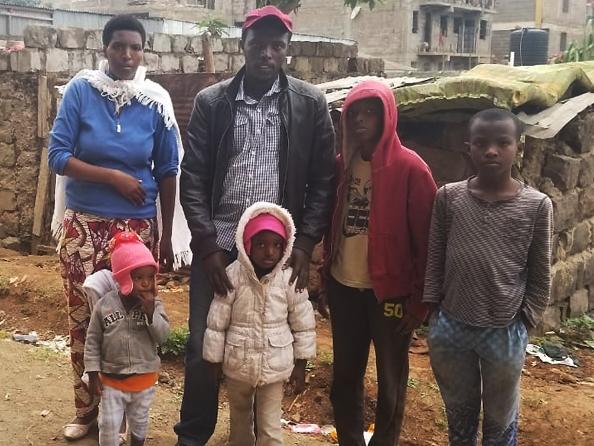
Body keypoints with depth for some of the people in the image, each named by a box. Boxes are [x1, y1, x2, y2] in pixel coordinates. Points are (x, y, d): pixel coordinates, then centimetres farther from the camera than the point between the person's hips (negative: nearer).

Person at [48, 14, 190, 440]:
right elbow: (58, 156, -8)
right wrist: (114, 176, -16)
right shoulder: (80, 91, -5)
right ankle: (86, 409, 25)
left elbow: (168, 172, 3)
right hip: (84, 224, 0)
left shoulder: (156, 101, -2)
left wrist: (167, 236, 4)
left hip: (137, 227, 0)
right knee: (83, 318, 7)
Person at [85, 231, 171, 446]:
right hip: (111, 378, -1)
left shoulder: (154, 305, -9)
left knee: (139, 421, 20)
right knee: (109, 425, 5)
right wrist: (93, 373, -5)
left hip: (144, 378, 2)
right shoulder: (104, 305, -12)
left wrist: (151, 311, -27)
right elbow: (93, 341, -5)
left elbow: (162, 336, -16)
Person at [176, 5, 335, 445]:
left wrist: (305, 244, -7)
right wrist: (207, 245, -8)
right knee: (203, 344, 6)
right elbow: (193, 178, 0)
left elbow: (323, 181, 1)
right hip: (219, 244, 1)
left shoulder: (311, 103, 1)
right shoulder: (210, 102, 2)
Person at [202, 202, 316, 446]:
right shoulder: (232, 276, -16)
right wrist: (213, 363, -3)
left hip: (275, 366, -1)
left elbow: (304, 325, -3)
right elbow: (216, 324, -8)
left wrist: (300, 366, 1)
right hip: (238, 364, 1)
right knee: (239, 417, 24)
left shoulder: (290, 279, -13)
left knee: (270, 425, 5)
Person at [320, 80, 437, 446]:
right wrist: (325, 278, 11)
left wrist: (421, 299, -11)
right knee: (345, 375, 15)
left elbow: (426, 240, -11)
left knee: (390, 381, 10)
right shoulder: (342, 164, 5)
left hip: (389, 291, -5)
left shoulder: (410, 168, -12)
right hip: (343, 289, 5)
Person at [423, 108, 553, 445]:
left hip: (505, 333, -1)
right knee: (459, 414, 22)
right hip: (449, 328, 2)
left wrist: (524, 321, -3)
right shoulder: (448, 197, -4)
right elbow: (435, 257, 3)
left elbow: (540, 276, -2)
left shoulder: (537, 205, -8)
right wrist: (431, 306, 2)